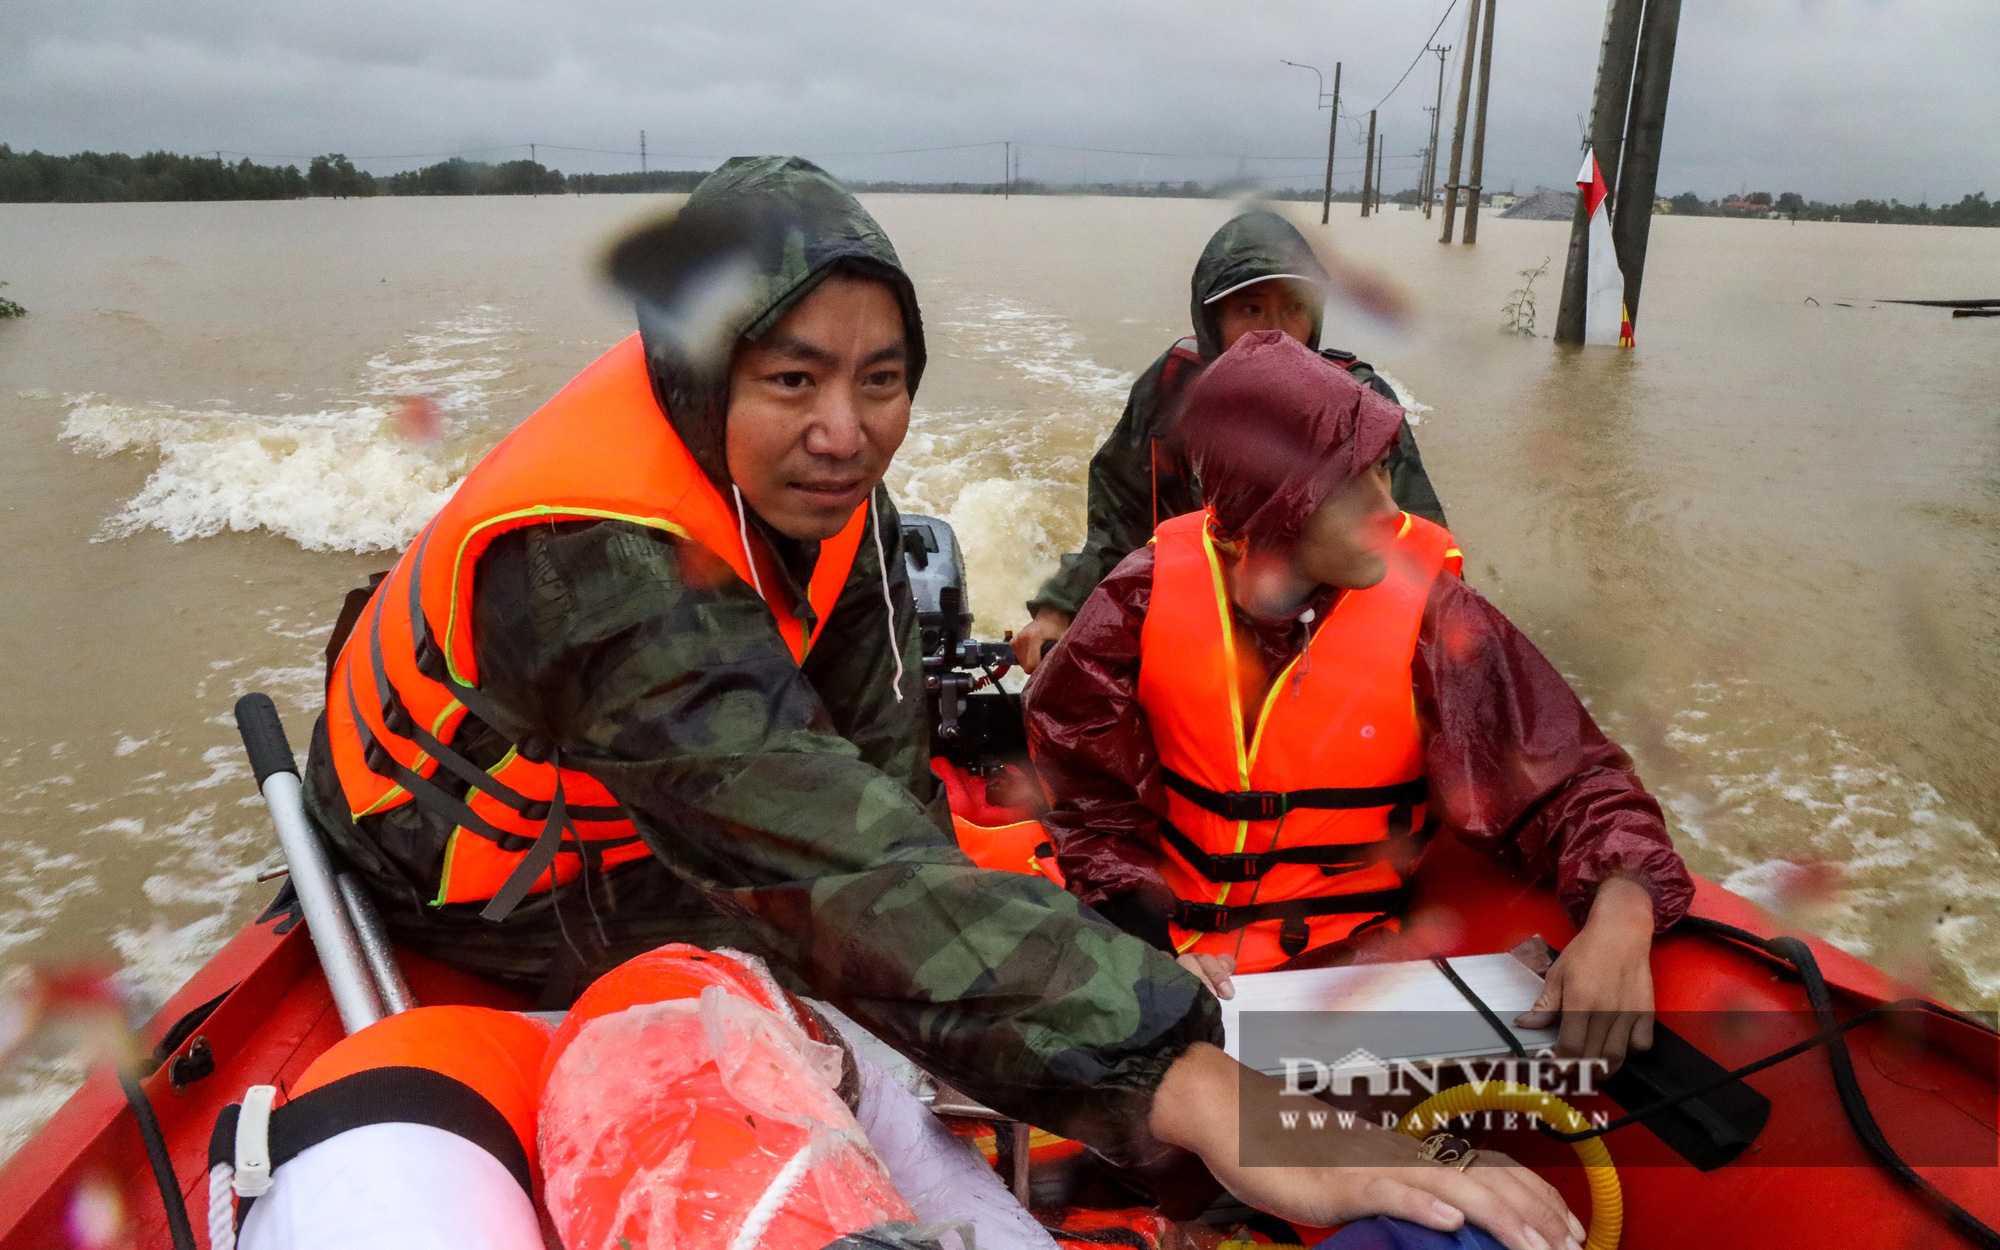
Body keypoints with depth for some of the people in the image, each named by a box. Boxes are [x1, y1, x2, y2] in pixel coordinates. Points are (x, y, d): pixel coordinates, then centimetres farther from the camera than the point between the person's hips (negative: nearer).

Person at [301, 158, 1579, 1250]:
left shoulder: (796, 457, -17)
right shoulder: (600, 557, -41)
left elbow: (877, 754, -10)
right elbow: (837, 862, -52)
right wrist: (1190, 1086, -59)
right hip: (479, 862, -7)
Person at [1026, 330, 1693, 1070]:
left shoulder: (1429, 612, -9)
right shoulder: (1149, 595, -7)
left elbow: (1569, 780, -8)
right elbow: (1086, 797, 0)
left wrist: (1620, 914, -29)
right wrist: (1154, 946, -12)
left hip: (1343, 956, 0)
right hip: (1171, 938, 1)